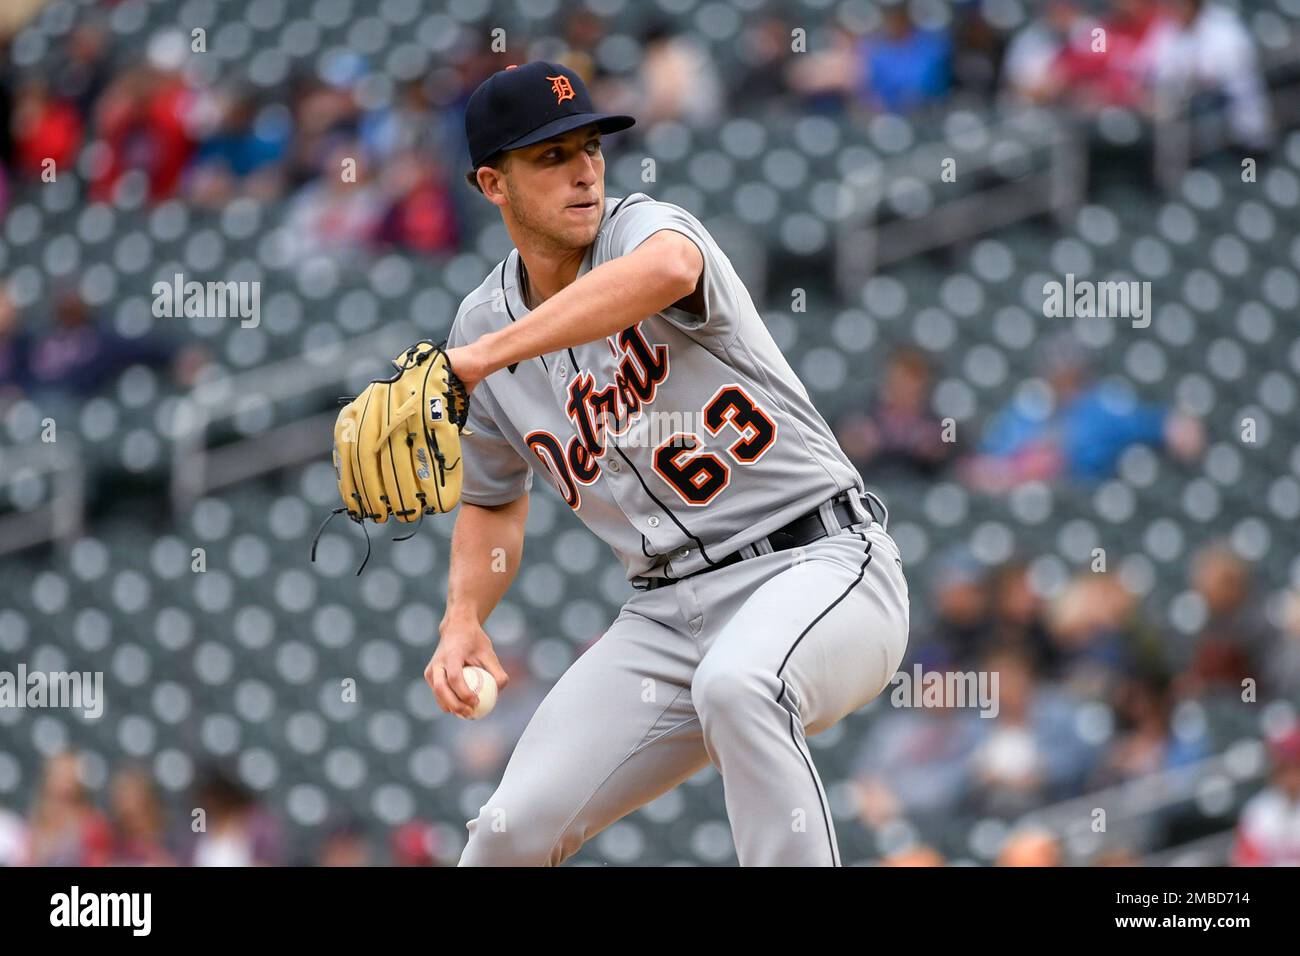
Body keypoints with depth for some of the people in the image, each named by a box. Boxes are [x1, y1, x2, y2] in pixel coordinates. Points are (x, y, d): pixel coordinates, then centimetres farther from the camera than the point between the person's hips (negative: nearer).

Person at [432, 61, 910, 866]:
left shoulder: (645, 228, -10)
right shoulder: (485, 321, 8)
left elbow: (664, 271, -39)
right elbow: (494, 499, 25)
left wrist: (476, 361, -43)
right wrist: (464, 618, 4)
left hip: (819, 566, -6)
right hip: (668, 612, 6)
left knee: (734, 685, -39)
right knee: (514, 829, -2)